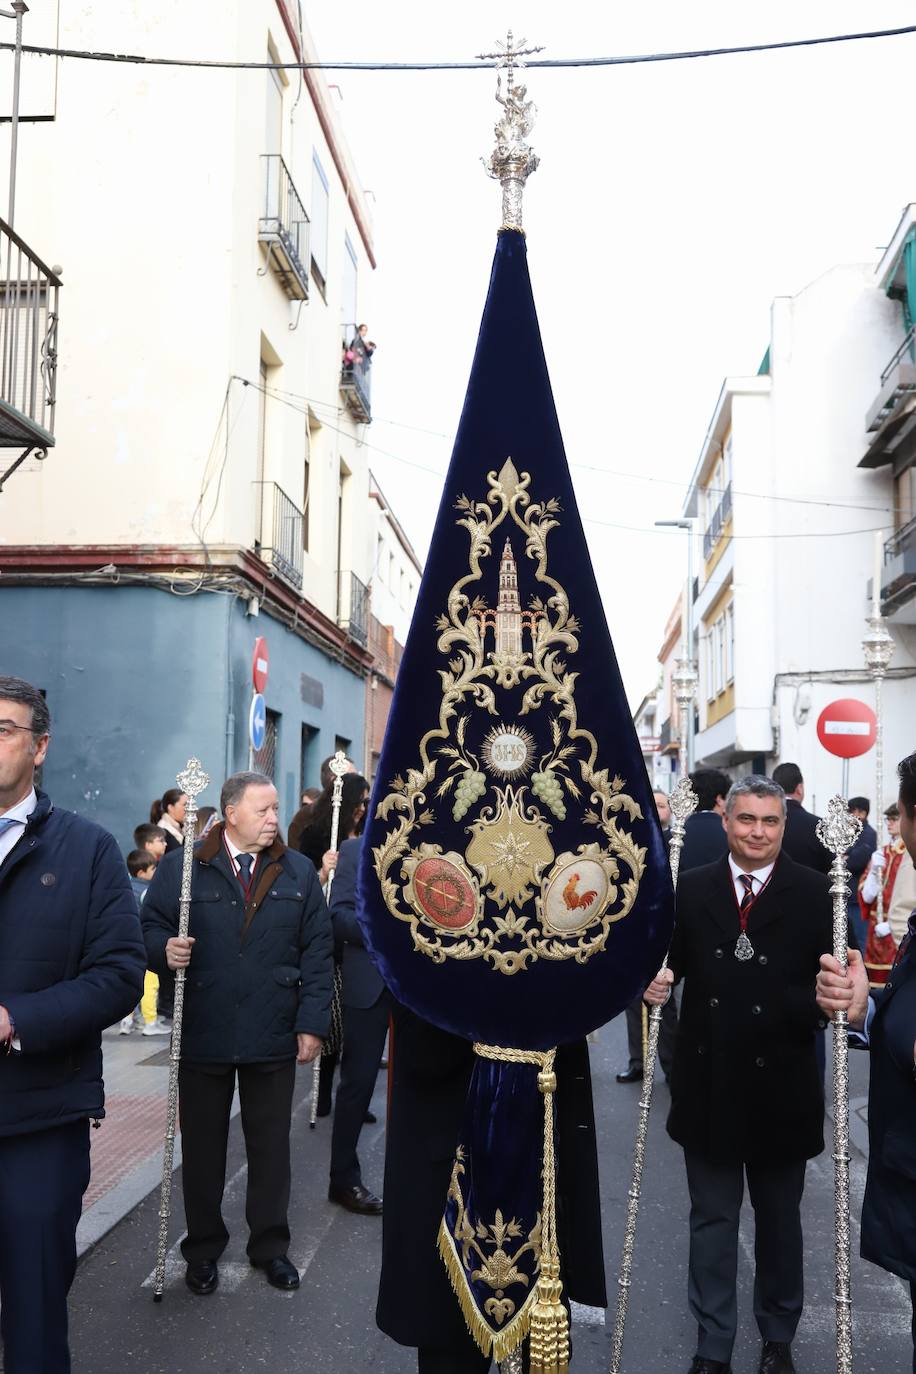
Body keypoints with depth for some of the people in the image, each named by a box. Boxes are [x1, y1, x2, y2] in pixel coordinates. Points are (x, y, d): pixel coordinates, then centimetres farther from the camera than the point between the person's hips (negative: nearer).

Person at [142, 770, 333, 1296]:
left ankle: (271, 1244, 29)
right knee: (202, 1146, 12)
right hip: (202, 1034, -1)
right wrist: (165, 949, -24)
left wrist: (313, 1022, -3)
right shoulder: (181, 867, -2)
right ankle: (204, 1247, 30)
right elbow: (151, 926, -1)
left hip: (274, 1036, 1)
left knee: (271, 1145, 12)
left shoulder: (299, 871, 3)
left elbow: (318, 950, 2)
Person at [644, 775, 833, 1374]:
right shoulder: (691, 888, -1)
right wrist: (656, 981, -20)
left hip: (781, 1088, -1)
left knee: (779, 1219, 19)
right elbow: (670, 959, 1)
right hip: (709, 1084, 1)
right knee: (712, 1219, 15)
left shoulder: (815, 893, -8)